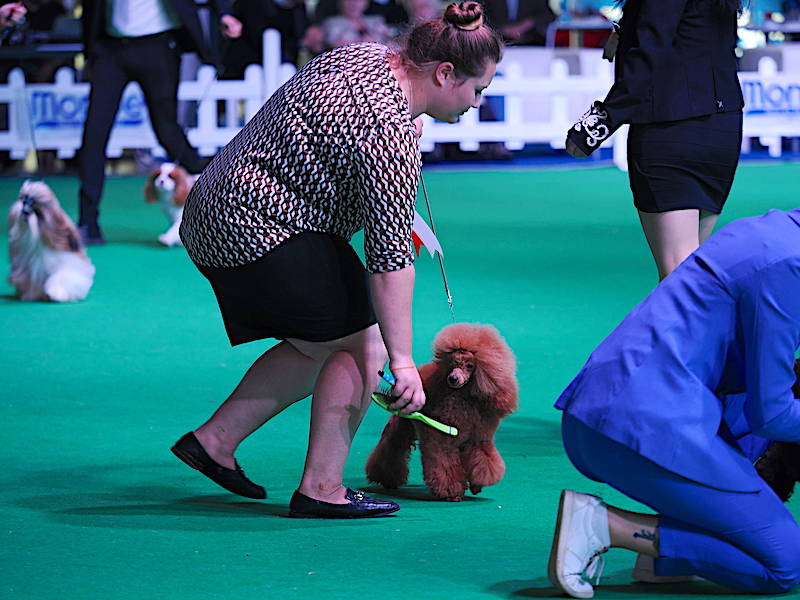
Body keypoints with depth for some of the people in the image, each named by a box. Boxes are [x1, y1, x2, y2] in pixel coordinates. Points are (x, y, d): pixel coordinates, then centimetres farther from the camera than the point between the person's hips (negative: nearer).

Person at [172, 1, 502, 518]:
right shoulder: (390, 131, -23)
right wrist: (403, 362, -22)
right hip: (264, 235, -10)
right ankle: (321, 490, -3)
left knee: (318, 348, 18)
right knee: (361, 348, -5)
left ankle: (214, 439, 19)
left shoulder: (366, 58, 5)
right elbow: (390, 258, -24)